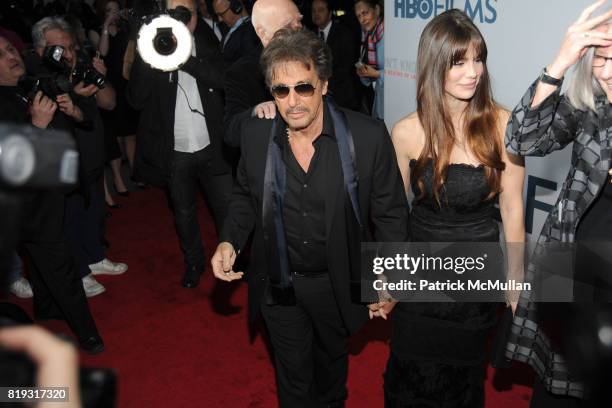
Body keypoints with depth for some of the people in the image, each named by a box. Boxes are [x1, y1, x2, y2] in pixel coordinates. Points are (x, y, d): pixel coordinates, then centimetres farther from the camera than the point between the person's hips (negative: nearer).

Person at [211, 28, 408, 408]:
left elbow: (390, 212, -11)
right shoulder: (255, 135, -12)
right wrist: (230, 240, -12)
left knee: (333, 359, 28)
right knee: (292, 371, 21)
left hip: (338, 284, 0)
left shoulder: (368, 137, -20)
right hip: (278, 284, 1)